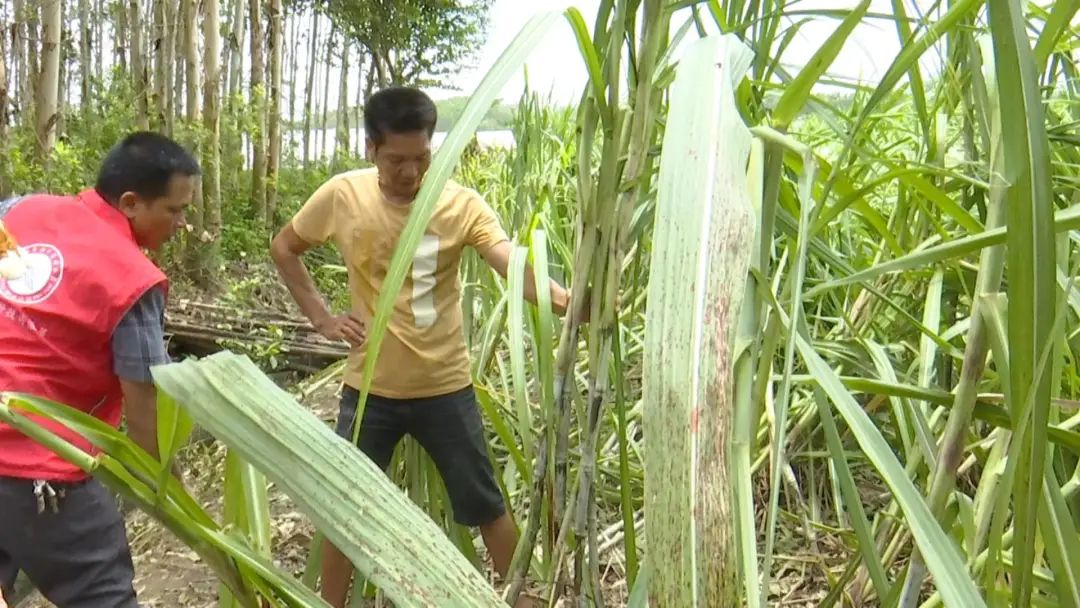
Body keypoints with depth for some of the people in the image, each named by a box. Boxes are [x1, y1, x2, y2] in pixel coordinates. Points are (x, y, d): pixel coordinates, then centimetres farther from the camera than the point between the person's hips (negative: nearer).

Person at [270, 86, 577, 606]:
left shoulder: (461, 204, -13)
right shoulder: (342, 196, -9)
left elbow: (513, 264, -28)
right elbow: (283, 248, 7)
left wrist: (560, 298, -48)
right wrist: (320, 316, -2)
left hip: (445, 387, -1)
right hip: (369, 388, 1)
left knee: (485, 506, 11)